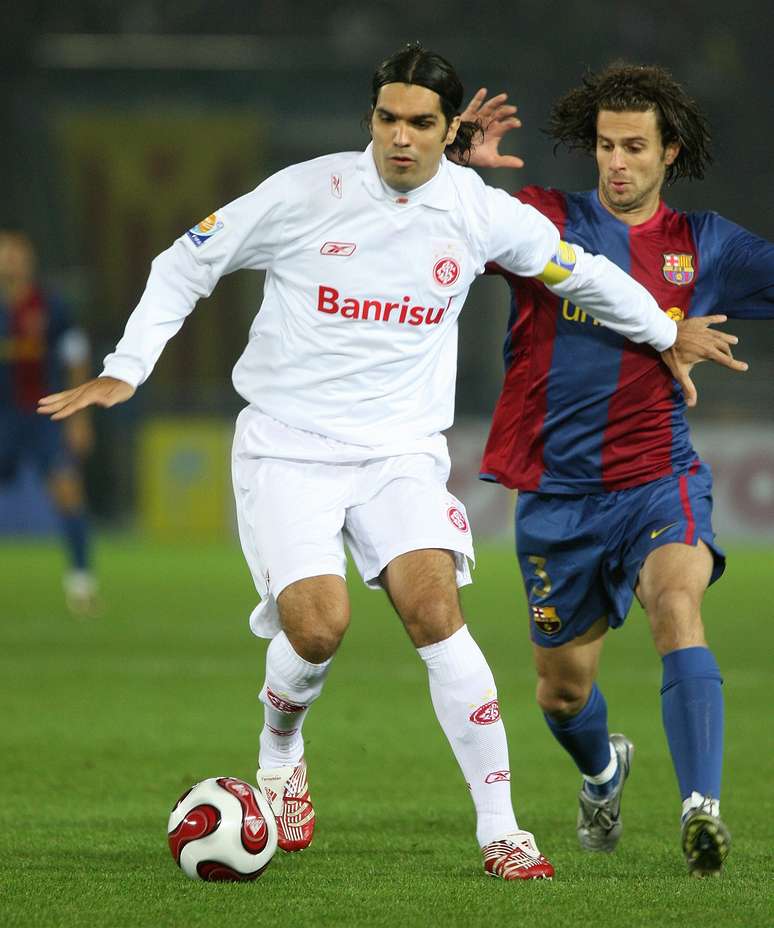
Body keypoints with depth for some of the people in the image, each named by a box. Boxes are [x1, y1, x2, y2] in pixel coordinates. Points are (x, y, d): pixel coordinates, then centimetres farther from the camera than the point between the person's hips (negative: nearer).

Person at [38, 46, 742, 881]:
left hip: (401, 448, 2)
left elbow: (580, 273, 18)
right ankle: (279, 755, 18)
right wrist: (125, 370, -4)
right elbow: (186, 264, 2)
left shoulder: (482, 214, -1)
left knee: (435, 612, -19)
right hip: (286, 444, -1)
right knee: (317, 627, -18)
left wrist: (667, 335, 29)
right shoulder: (307, 193, -9)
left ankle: (499, 831, -13)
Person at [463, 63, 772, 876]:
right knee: (562, 688, 11)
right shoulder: (546, 222, 0)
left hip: (658, 482, -1)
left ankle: (702, 807, -37)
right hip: (559, 494, 1)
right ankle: (602, 769, 47)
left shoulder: (704, 246, 5)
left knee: (677, 604, -31)